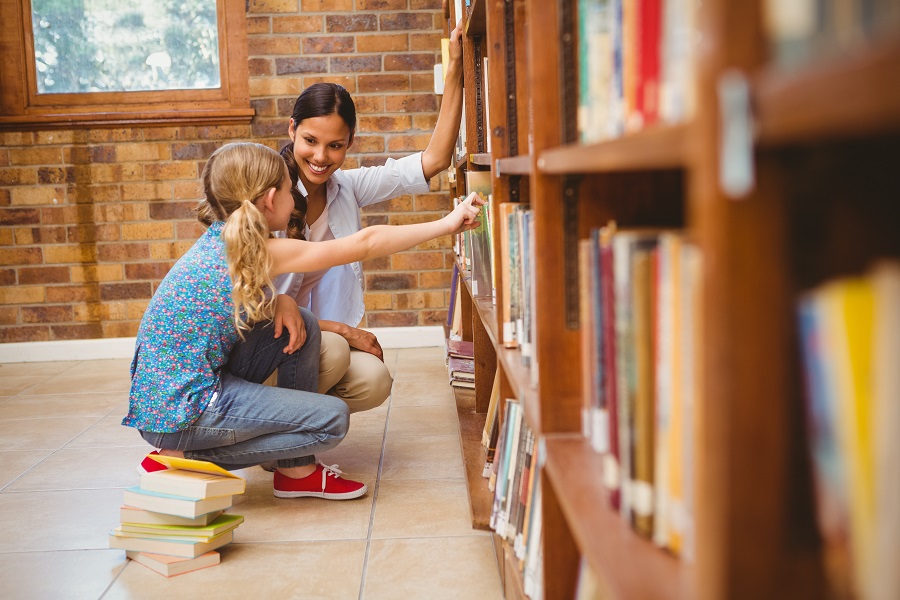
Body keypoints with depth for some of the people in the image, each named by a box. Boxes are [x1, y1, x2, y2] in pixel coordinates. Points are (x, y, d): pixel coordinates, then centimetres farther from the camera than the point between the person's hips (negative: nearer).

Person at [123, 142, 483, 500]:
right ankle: (181, 460, 0)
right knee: (333, 419, -5)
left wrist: (279, 302, -3)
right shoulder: (264, 252, -17)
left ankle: (297, 471, 16)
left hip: (164, 391, 9)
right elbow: (366, 243, -13)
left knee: (302, 325, 9)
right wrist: (445, 224, -5)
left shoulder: (218, 240, 6)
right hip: (182, 413, -9)